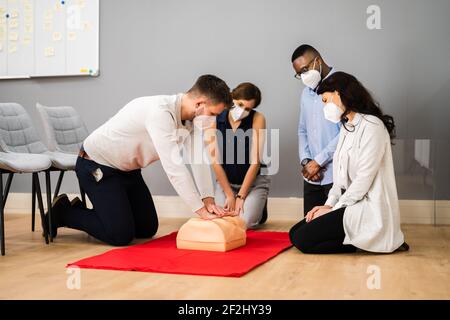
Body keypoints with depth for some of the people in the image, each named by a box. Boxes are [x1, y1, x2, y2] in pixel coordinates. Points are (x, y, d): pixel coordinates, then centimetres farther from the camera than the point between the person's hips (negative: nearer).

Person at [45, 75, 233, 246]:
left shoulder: (191, 114, -7)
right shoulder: (160, 111, -34)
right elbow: (173, 166, -36)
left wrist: (208, 200, -19)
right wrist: (201, 209, -31)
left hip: (127, 169, 9)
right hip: (96, 166, -9)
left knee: (148, 229, 11)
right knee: (121, 235, -13)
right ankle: (63, 213, 10)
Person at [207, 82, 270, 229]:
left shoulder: (257, 119, -15)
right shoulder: (216, 120, -10)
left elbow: (255, 161, -14)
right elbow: (216, 161, -8)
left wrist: (240, 196, -15)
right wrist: (230, 195, -11)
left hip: (254, 181, -2)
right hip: (226, 181, 2)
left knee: (245, 222, -19)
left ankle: (259, 208, 16)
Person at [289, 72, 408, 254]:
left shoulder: (371, 126, -14)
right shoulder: (347, 127, 16)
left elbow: (363, 179, -18)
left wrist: (333, 209, -13)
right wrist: (329, 204, 0)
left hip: (369, 209, -10)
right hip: (349, 204, 10)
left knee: (303, 240, -17)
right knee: (294, 233, 1)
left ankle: (364, 241, -6)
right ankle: (359, 238, 2)